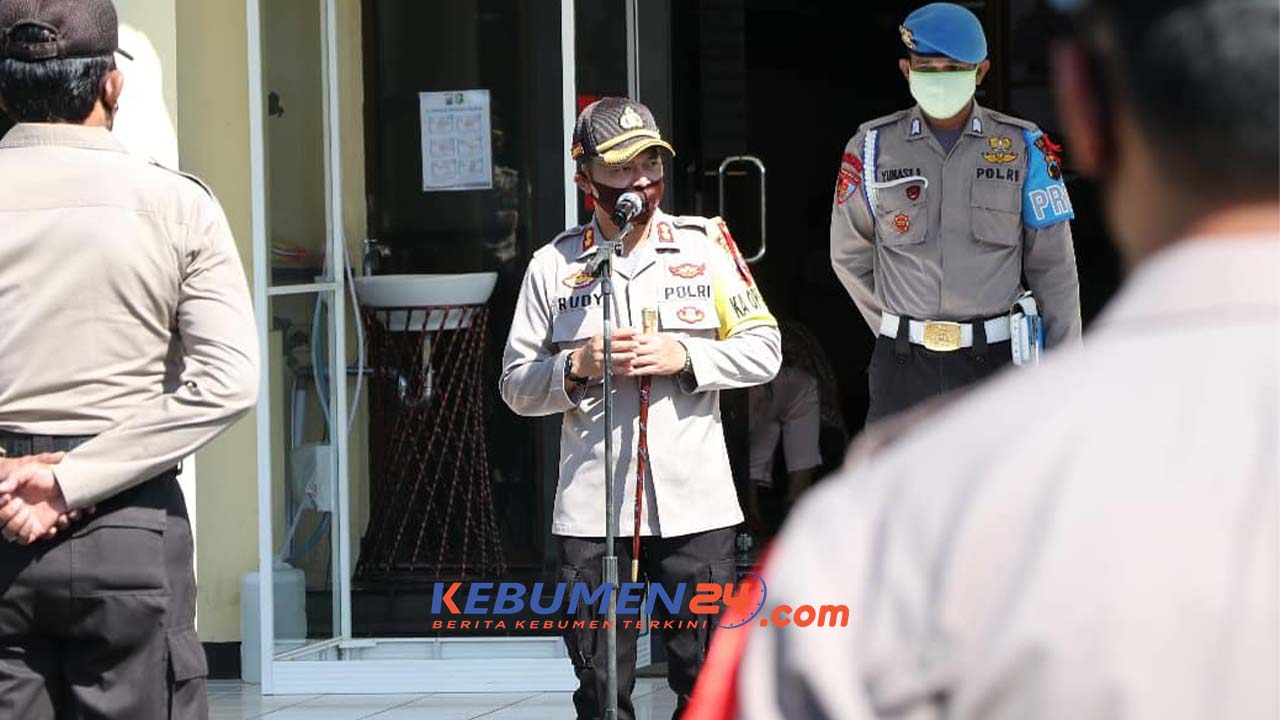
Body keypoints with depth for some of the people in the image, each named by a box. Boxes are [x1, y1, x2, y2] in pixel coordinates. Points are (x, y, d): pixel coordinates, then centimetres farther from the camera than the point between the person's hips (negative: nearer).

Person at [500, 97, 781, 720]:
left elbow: (764, 351, 6)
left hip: (695, 504, 0)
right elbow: (516, 386, 8)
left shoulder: (705, 246, 7)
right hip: (591, 510, 0)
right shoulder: (554, 266, 6)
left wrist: (684, 355, -9)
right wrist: (578, 366, -10)